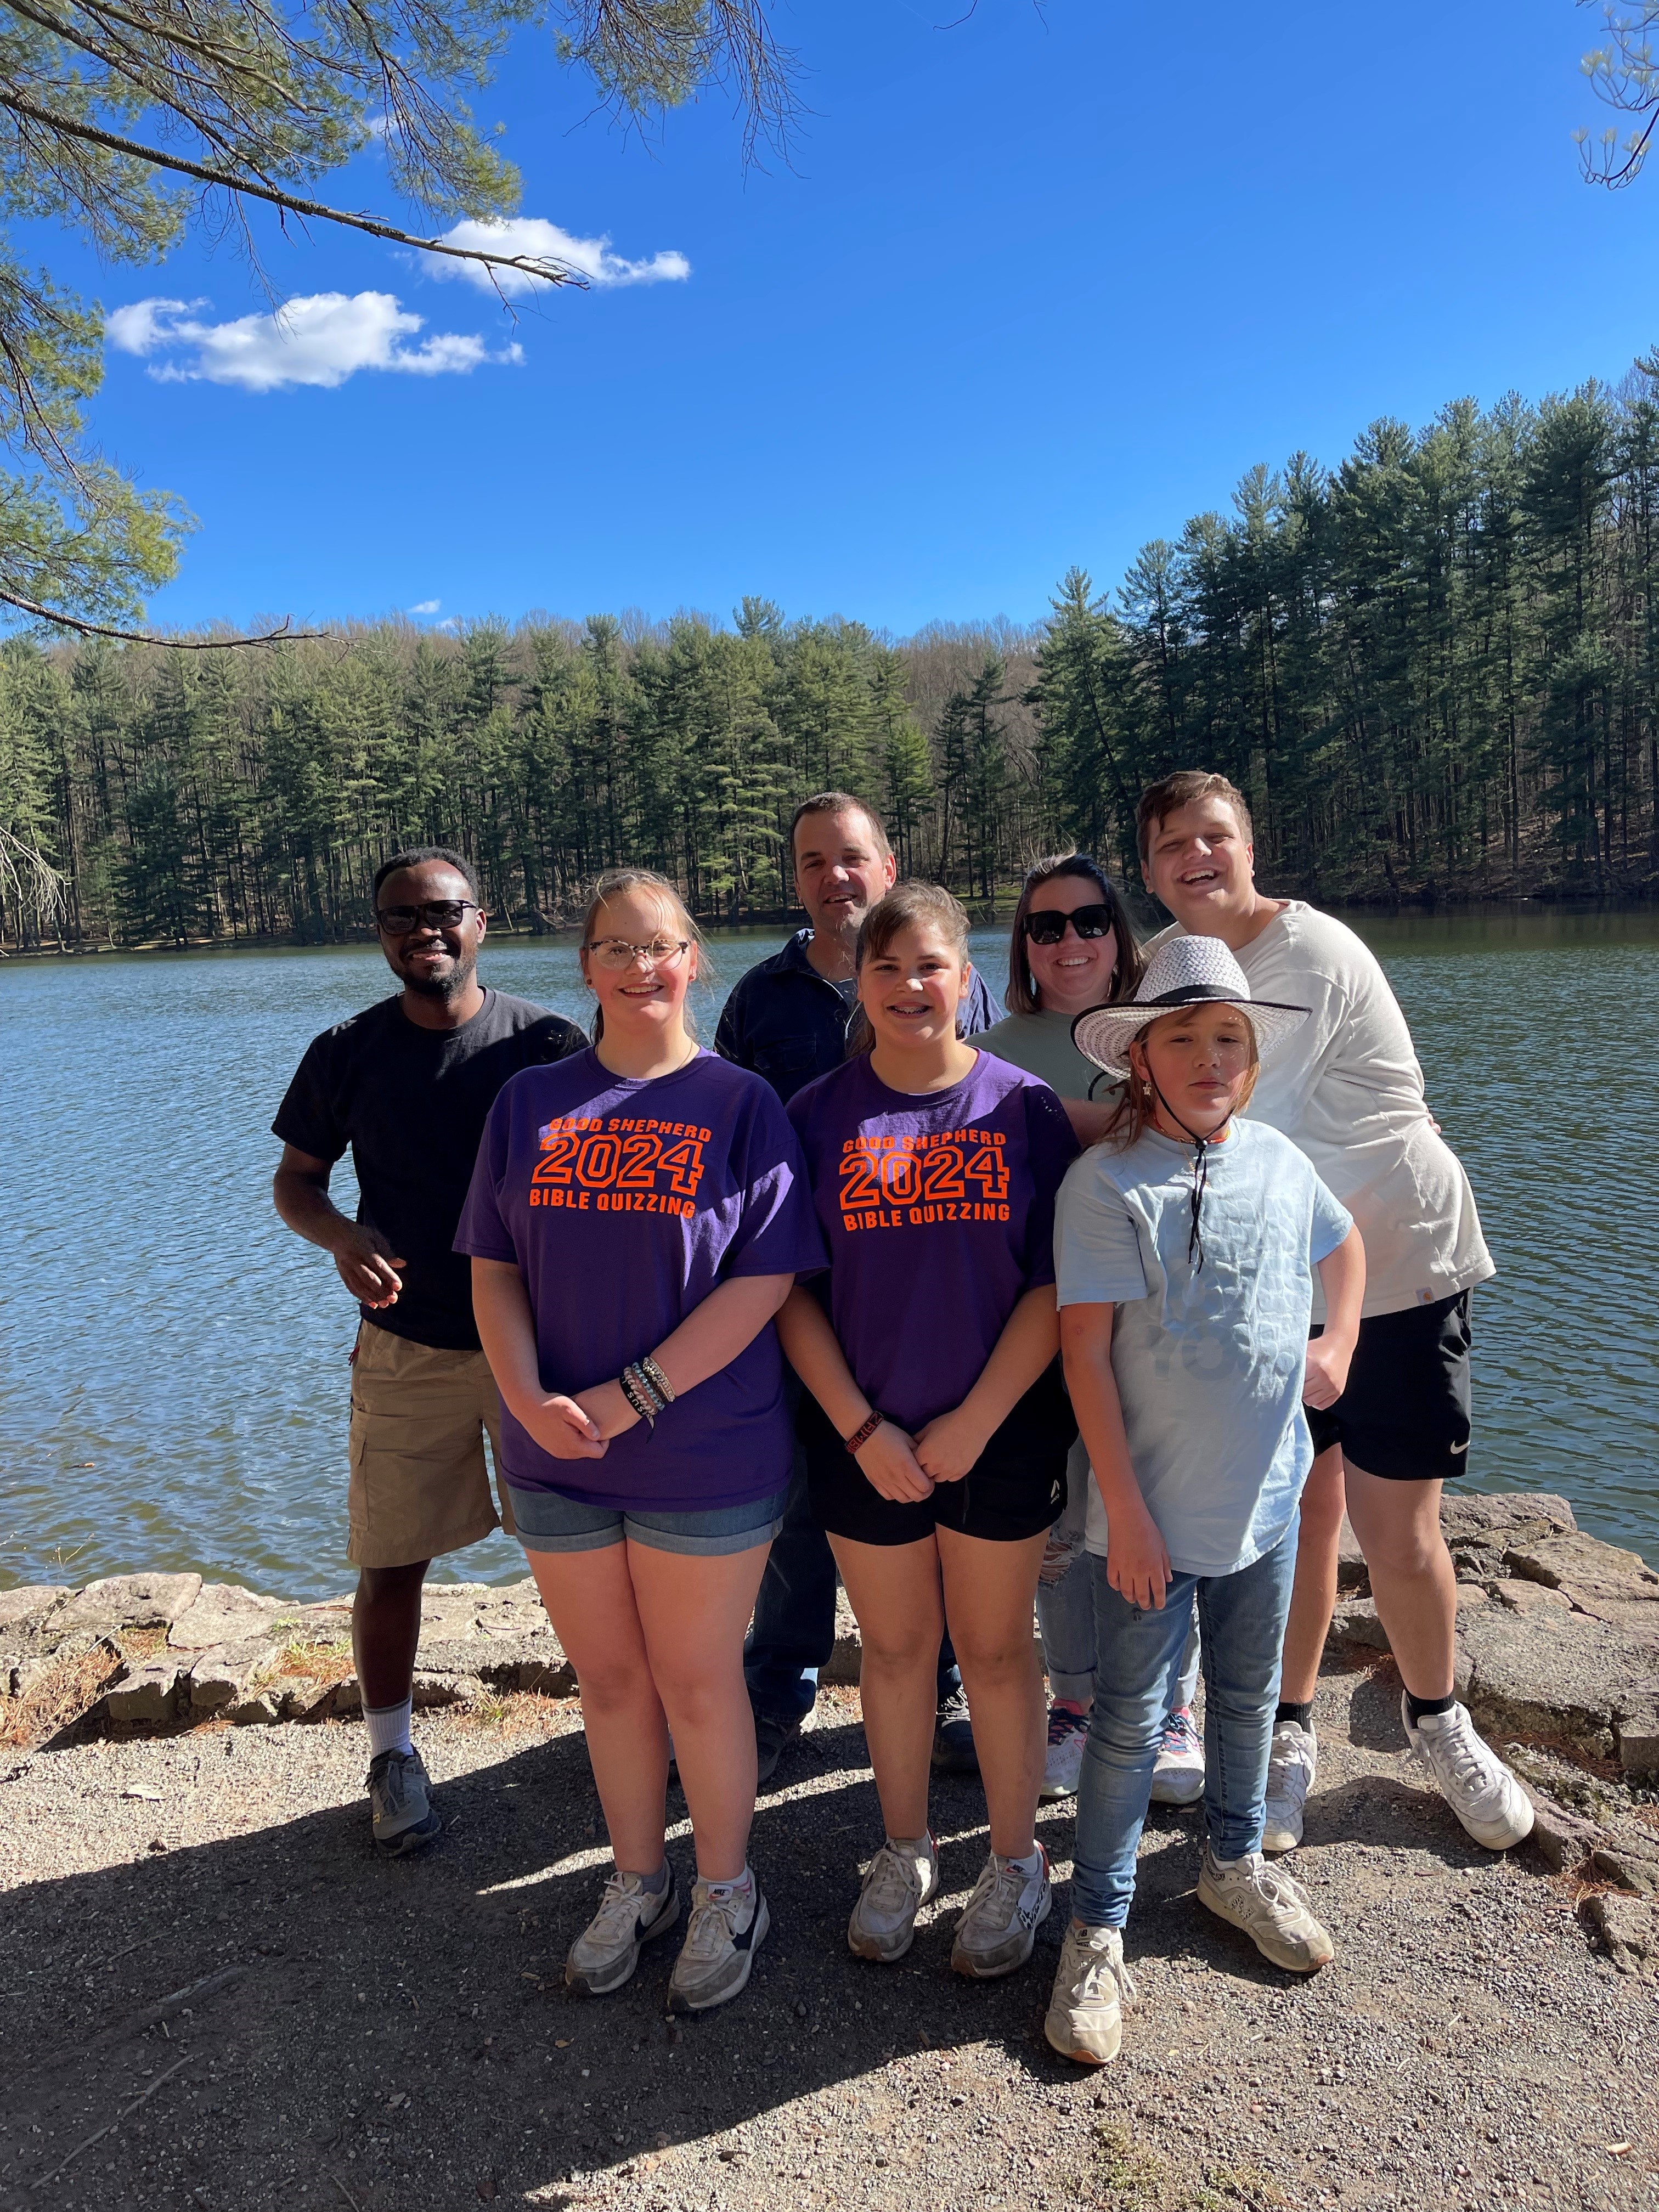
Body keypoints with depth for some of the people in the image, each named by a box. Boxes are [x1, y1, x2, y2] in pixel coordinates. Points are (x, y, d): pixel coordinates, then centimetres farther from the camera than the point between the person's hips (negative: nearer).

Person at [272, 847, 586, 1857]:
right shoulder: (348, 1053, -1)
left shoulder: (550, 1042, -5)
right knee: (393, 1563, 8)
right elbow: (297, 1180, 8)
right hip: (407, 1349, 1)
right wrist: (343, 1238, -14)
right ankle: (394, 1754, 29)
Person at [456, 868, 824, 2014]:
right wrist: (529, 1396, -13)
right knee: (608, 1676, 17)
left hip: (707, 1455, -3)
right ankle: (637, 1883, 39)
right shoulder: (531, 1104, 5)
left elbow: (764, 1279, -12)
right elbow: (494, 1269, 4)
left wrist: (635, 1395, -17)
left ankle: (726, 1892, 33)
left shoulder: (740, 1104, -5)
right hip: (556, 1454, 3)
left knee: (697, 1679, 9)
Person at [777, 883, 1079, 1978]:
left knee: (995, 1646, 12)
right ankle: (905, 1851, 37)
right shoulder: (820, 1114, -1)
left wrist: (976, 1418, -12)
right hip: (864, 1438, 1)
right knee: (895, 1645, 15)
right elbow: (791, 1292, -2)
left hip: (1001, 1431, -1)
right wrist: (860, 1427, -9)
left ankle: (1015, 1864, 33)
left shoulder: (1023, 1106, -3)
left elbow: (1056, 1283, -6)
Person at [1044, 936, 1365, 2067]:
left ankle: (1236, 1860, 47)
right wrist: (1124, 1510, -17)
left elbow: (1346, 1244, 21)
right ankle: (1098, 1932, 24)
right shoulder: (1106, 1181, -17)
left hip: (1266, 1495, 5)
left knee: (1250, 1694, 23)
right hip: (1153, 1509, -5)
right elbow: (1085, 1350, -17)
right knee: (1132, 1720, 6)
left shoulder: (1280, 1160, 0)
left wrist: (1338, 1344, 5)